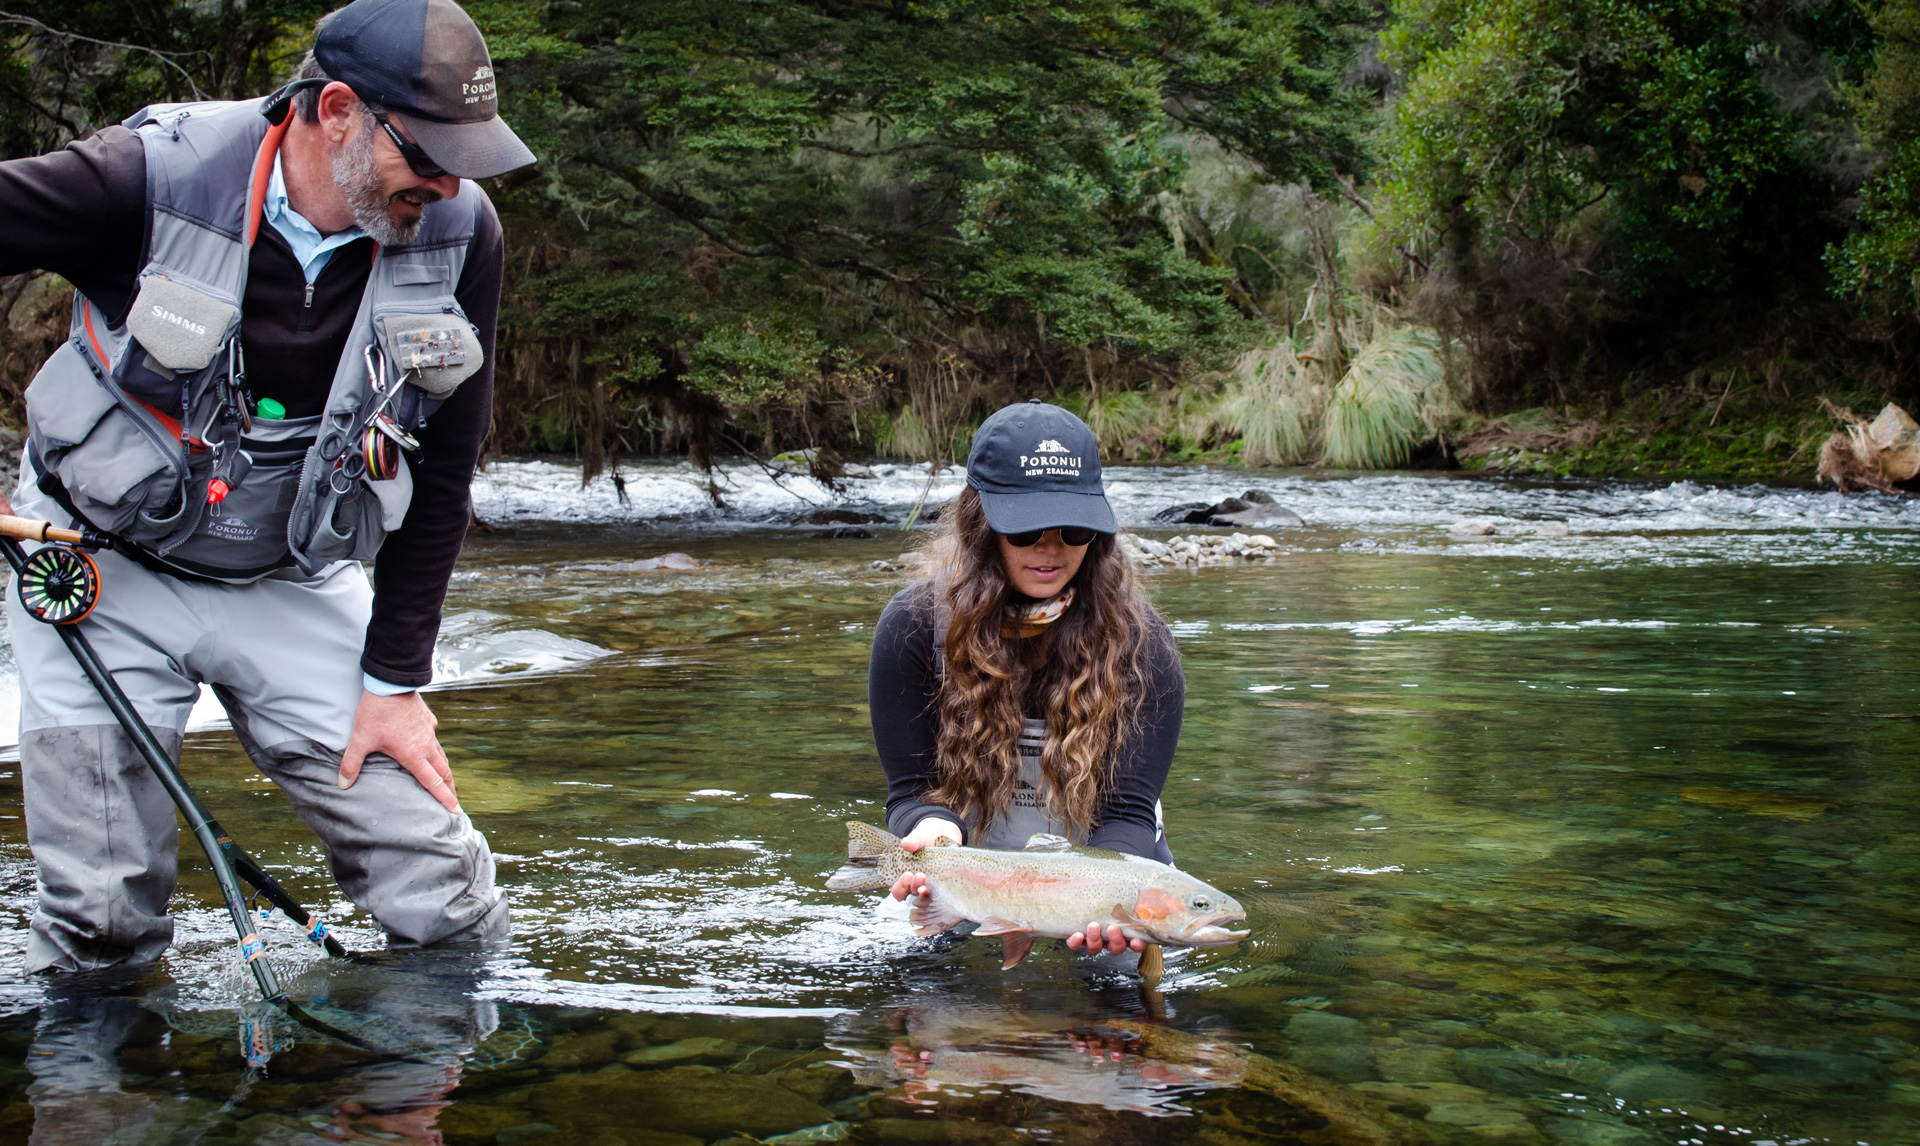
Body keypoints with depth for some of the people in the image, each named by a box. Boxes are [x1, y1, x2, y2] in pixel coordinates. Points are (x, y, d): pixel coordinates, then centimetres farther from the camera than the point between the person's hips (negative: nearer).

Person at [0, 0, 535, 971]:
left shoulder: (460, 231, -12)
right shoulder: (154, 177, -23)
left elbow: (442, 465, -3)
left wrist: (394, 678, -2)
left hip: (295, 582, 2)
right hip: (105, 567, -2)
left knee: (447, 905, -3)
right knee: (99, 931, 0)